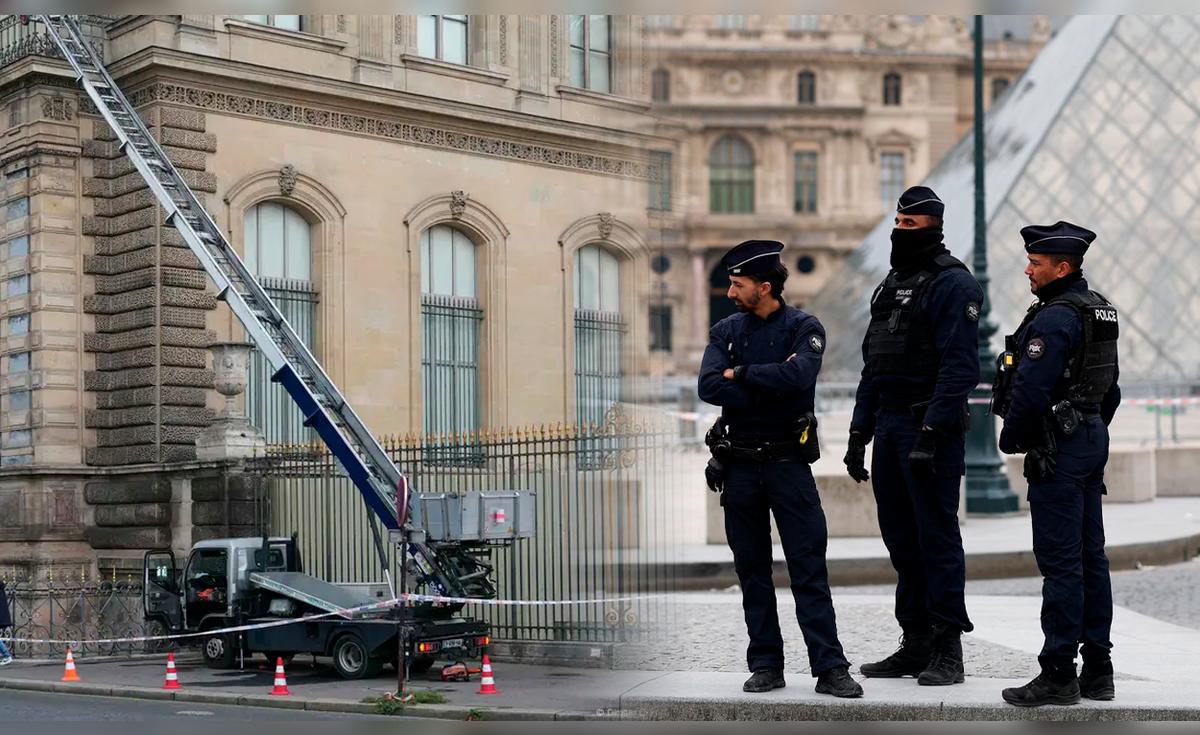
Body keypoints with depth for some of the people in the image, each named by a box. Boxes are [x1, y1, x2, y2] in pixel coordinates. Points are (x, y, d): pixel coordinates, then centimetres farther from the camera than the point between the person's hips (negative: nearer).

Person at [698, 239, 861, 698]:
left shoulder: (804, 328, -2)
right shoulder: (726, 331, 7)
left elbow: (799, 375, -22)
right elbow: (709, 387, -9)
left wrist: (741, 374, -12)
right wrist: (770, 392, -14)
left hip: (789, 463, -3)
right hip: (739, 465, 3)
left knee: (809, 569, -5)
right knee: (753, 572, 8)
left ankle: (830, 668, -3)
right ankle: (766, 666, 15)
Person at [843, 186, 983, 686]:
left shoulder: (953, 284, -8)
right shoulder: (891, 284, 18)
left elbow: (959, 366, -17)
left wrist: (931, 431, -23)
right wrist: (859, 432, 16)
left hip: (931, 427, -8)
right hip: (889, 427, 9)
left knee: (937, 536, -5)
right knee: (901, 537, 10)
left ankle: (948, 651, 1)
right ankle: (915, 644, 18)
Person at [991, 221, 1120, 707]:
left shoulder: (1054, 318, -17)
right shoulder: (1100, 311, 14)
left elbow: (1030, 388, -21)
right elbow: (1110, 386, 21)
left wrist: (1011, 438, -7)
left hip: (1058, 449, -10)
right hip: (1092, 439, 10)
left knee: (1060, 561, -7)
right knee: (1090, 556, 12)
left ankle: (1058, 675, -4)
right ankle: (1097, 670, 17)